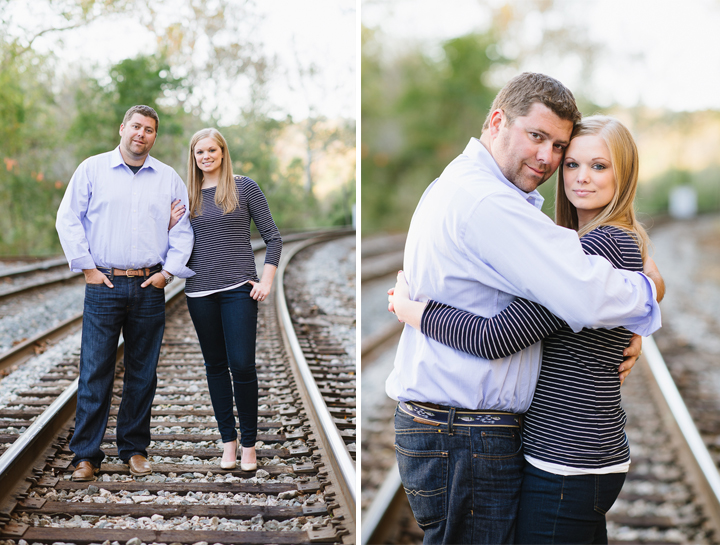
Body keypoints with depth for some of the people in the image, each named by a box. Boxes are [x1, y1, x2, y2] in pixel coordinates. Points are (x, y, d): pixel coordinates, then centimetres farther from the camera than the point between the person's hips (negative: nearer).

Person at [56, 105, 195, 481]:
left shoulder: (169, 178, 10)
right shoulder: (92, 169, 4)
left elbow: (184, 228, 12)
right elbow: (68, 220, 2)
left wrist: (169, 270, 1)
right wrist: (87, 267, -4)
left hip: (149, 287, 2)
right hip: (103, 285, -2)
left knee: (143, 373, 6)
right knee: (94, 372, -4)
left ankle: (135, 449, 18)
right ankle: (86, 454, 3)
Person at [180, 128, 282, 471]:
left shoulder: (243, 188, 1)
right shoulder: (188, 195, 10)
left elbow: (272, 237, 2)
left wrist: (267, 281, -6)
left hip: (239, 289, -3)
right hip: (200, 291, 4)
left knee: (242, 365, -7)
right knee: (215, 366, 9)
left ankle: (249, 443, 7)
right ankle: (228, 440, 20)